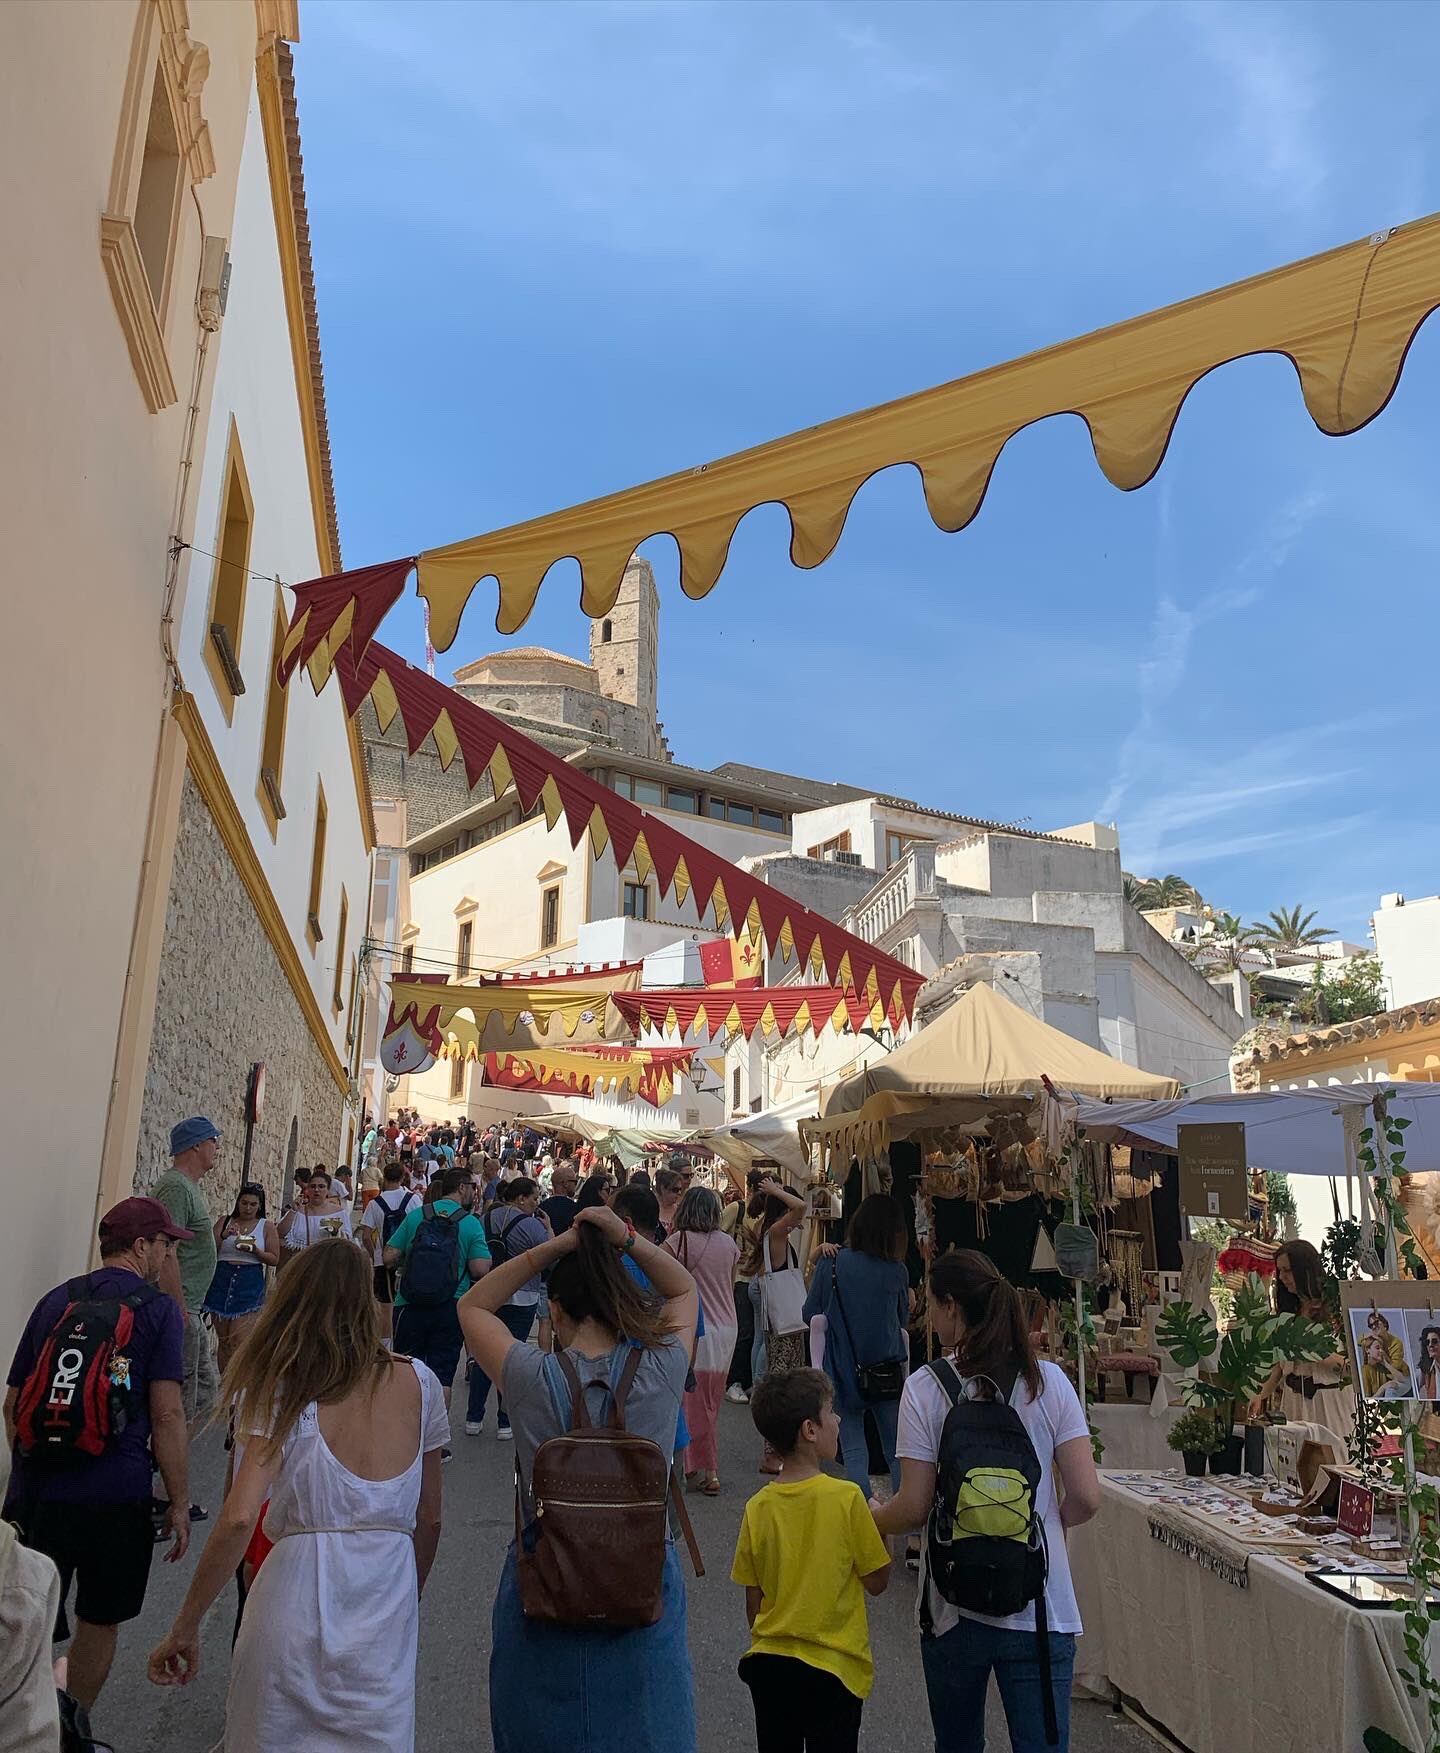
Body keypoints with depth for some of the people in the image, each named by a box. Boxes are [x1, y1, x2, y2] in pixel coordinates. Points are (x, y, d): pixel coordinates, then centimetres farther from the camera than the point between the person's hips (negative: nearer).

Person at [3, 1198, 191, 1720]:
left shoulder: (54, 1301, 8)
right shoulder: (158, 1309, -7)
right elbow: (167, 1414, -12)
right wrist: (179, 1503, -4)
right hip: (115, 1496, -3)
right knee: (99, 1622, 17)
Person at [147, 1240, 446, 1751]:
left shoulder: (283, 1391, -7)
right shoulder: (417, 1383, -1)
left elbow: (238, 1519, -17)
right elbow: (429, 1518, 6)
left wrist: (185, 1627, -6)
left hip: (298, 1593, -2)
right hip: (388, 1605, 2)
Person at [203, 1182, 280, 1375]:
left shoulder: (266, 1226, 4)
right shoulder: (224, 1221, 9)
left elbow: (275, 1259, 2)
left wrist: (255, 1250, -14)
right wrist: (223, 1236, -17)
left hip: (249, 1285, -2)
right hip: (221, 1282, 3)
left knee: (238, 1340, -11)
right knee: (223, 1340, 8)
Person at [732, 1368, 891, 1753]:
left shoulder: (758, 1507, -6)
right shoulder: (846, 1498, -18)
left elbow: (753, 1601, 2)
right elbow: (876, 1582, -8)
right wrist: (881, 1523, 6)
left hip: (767, 1663, 3)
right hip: (834, 1666, -3)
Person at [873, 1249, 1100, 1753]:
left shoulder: (926, 1388, -11)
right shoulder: (1049, 1381, -5)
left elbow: (914, 1509, -10)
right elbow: (1085, 1498, -6)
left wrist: (871, 1517, 11)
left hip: (955, 1604, -1)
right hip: (1039, 1607, 1)